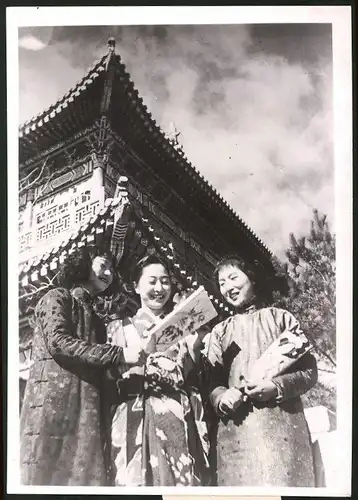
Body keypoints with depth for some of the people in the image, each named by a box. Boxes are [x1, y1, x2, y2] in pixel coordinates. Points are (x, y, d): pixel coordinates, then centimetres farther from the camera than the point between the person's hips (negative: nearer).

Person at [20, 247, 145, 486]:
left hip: (91, 408, 7)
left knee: (88, 477, 0)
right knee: (49, 477, -7)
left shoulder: (94, 317, 27)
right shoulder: (59, 297, 5)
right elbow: (57, 342, -13)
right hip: (56, 401, -7)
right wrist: (118, 354, -15)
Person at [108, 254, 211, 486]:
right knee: (143, 479, -6)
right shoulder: (121, 327, 11)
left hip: (182, 420, 2)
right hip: (140, 420, -1)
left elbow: (197, 375, 11)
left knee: (185, 480, -3)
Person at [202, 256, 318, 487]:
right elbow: (213, 382, 11)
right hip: (236, 429, 2)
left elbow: (310, 371, 4)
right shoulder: (219, 332, 15)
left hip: (283, 424, -1)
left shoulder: (280, 317, 10)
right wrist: (221, 398, -12)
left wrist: (277, 387, -14)